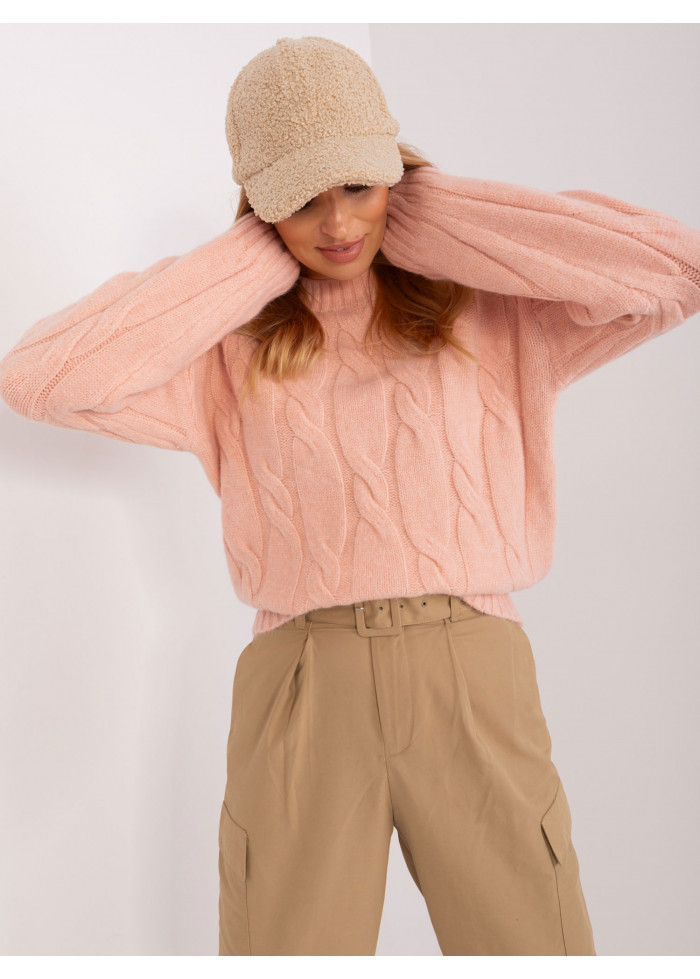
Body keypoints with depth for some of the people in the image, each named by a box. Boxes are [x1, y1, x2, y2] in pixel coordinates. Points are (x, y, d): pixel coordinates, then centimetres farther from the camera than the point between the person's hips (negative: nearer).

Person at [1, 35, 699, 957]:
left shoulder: (486, 306, 10)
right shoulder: (230, 343, 10)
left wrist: (425, 218, 1)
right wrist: (257, 257, 2)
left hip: (476, 679, 1)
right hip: (301, 688, 0)